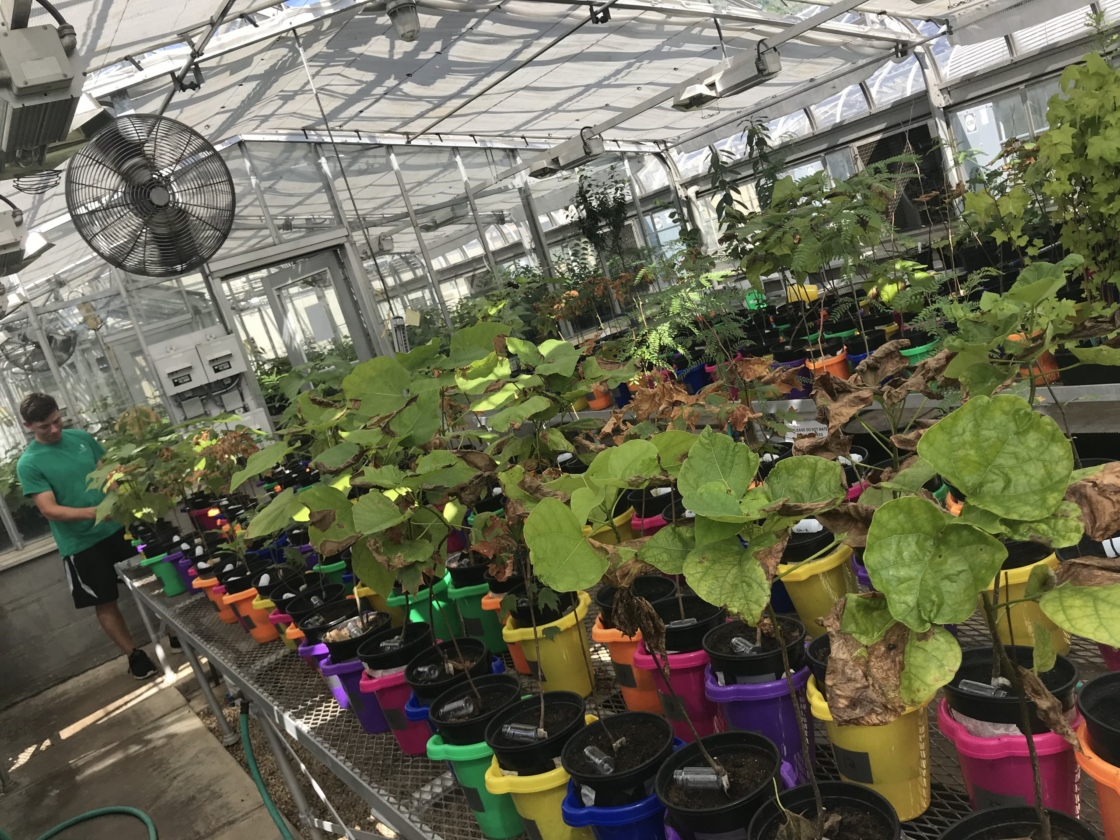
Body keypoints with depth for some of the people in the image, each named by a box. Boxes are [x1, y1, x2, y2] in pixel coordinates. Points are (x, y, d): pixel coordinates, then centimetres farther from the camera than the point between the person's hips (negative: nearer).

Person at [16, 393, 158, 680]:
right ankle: (135, 655, 23)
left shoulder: (81, 437, 1)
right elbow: (49, 510, -18)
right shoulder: (28, 463, -12)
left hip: (118, 526, 4)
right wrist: (93, 512, -32)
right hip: (81, 544, -3)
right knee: (105, 603, 8)